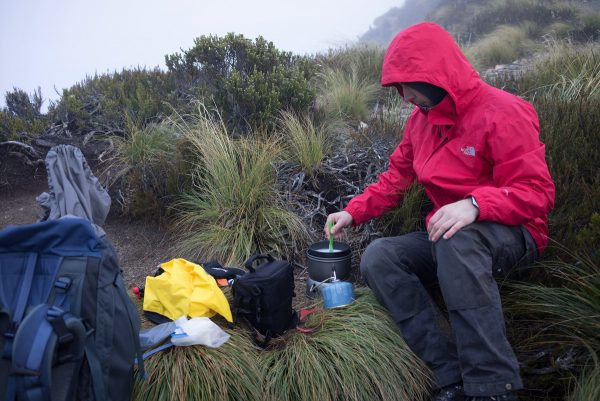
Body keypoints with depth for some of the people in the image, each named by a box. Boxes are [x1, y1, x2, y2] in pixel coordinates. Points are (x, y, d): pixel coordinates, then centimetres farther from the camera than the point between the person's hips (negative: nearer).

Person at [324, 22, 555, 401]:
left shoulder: (504, 113, -16)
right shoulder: (421, 119, 6)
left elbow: (537, 193, -20)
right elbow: (396, 178, 13)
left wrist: (474, 205, -38)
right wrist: (353, 212, 1)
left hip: (512, 235, -7)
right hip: (447, 238, 7)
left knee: (456, 240, -40)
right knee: (378, 258, -16)